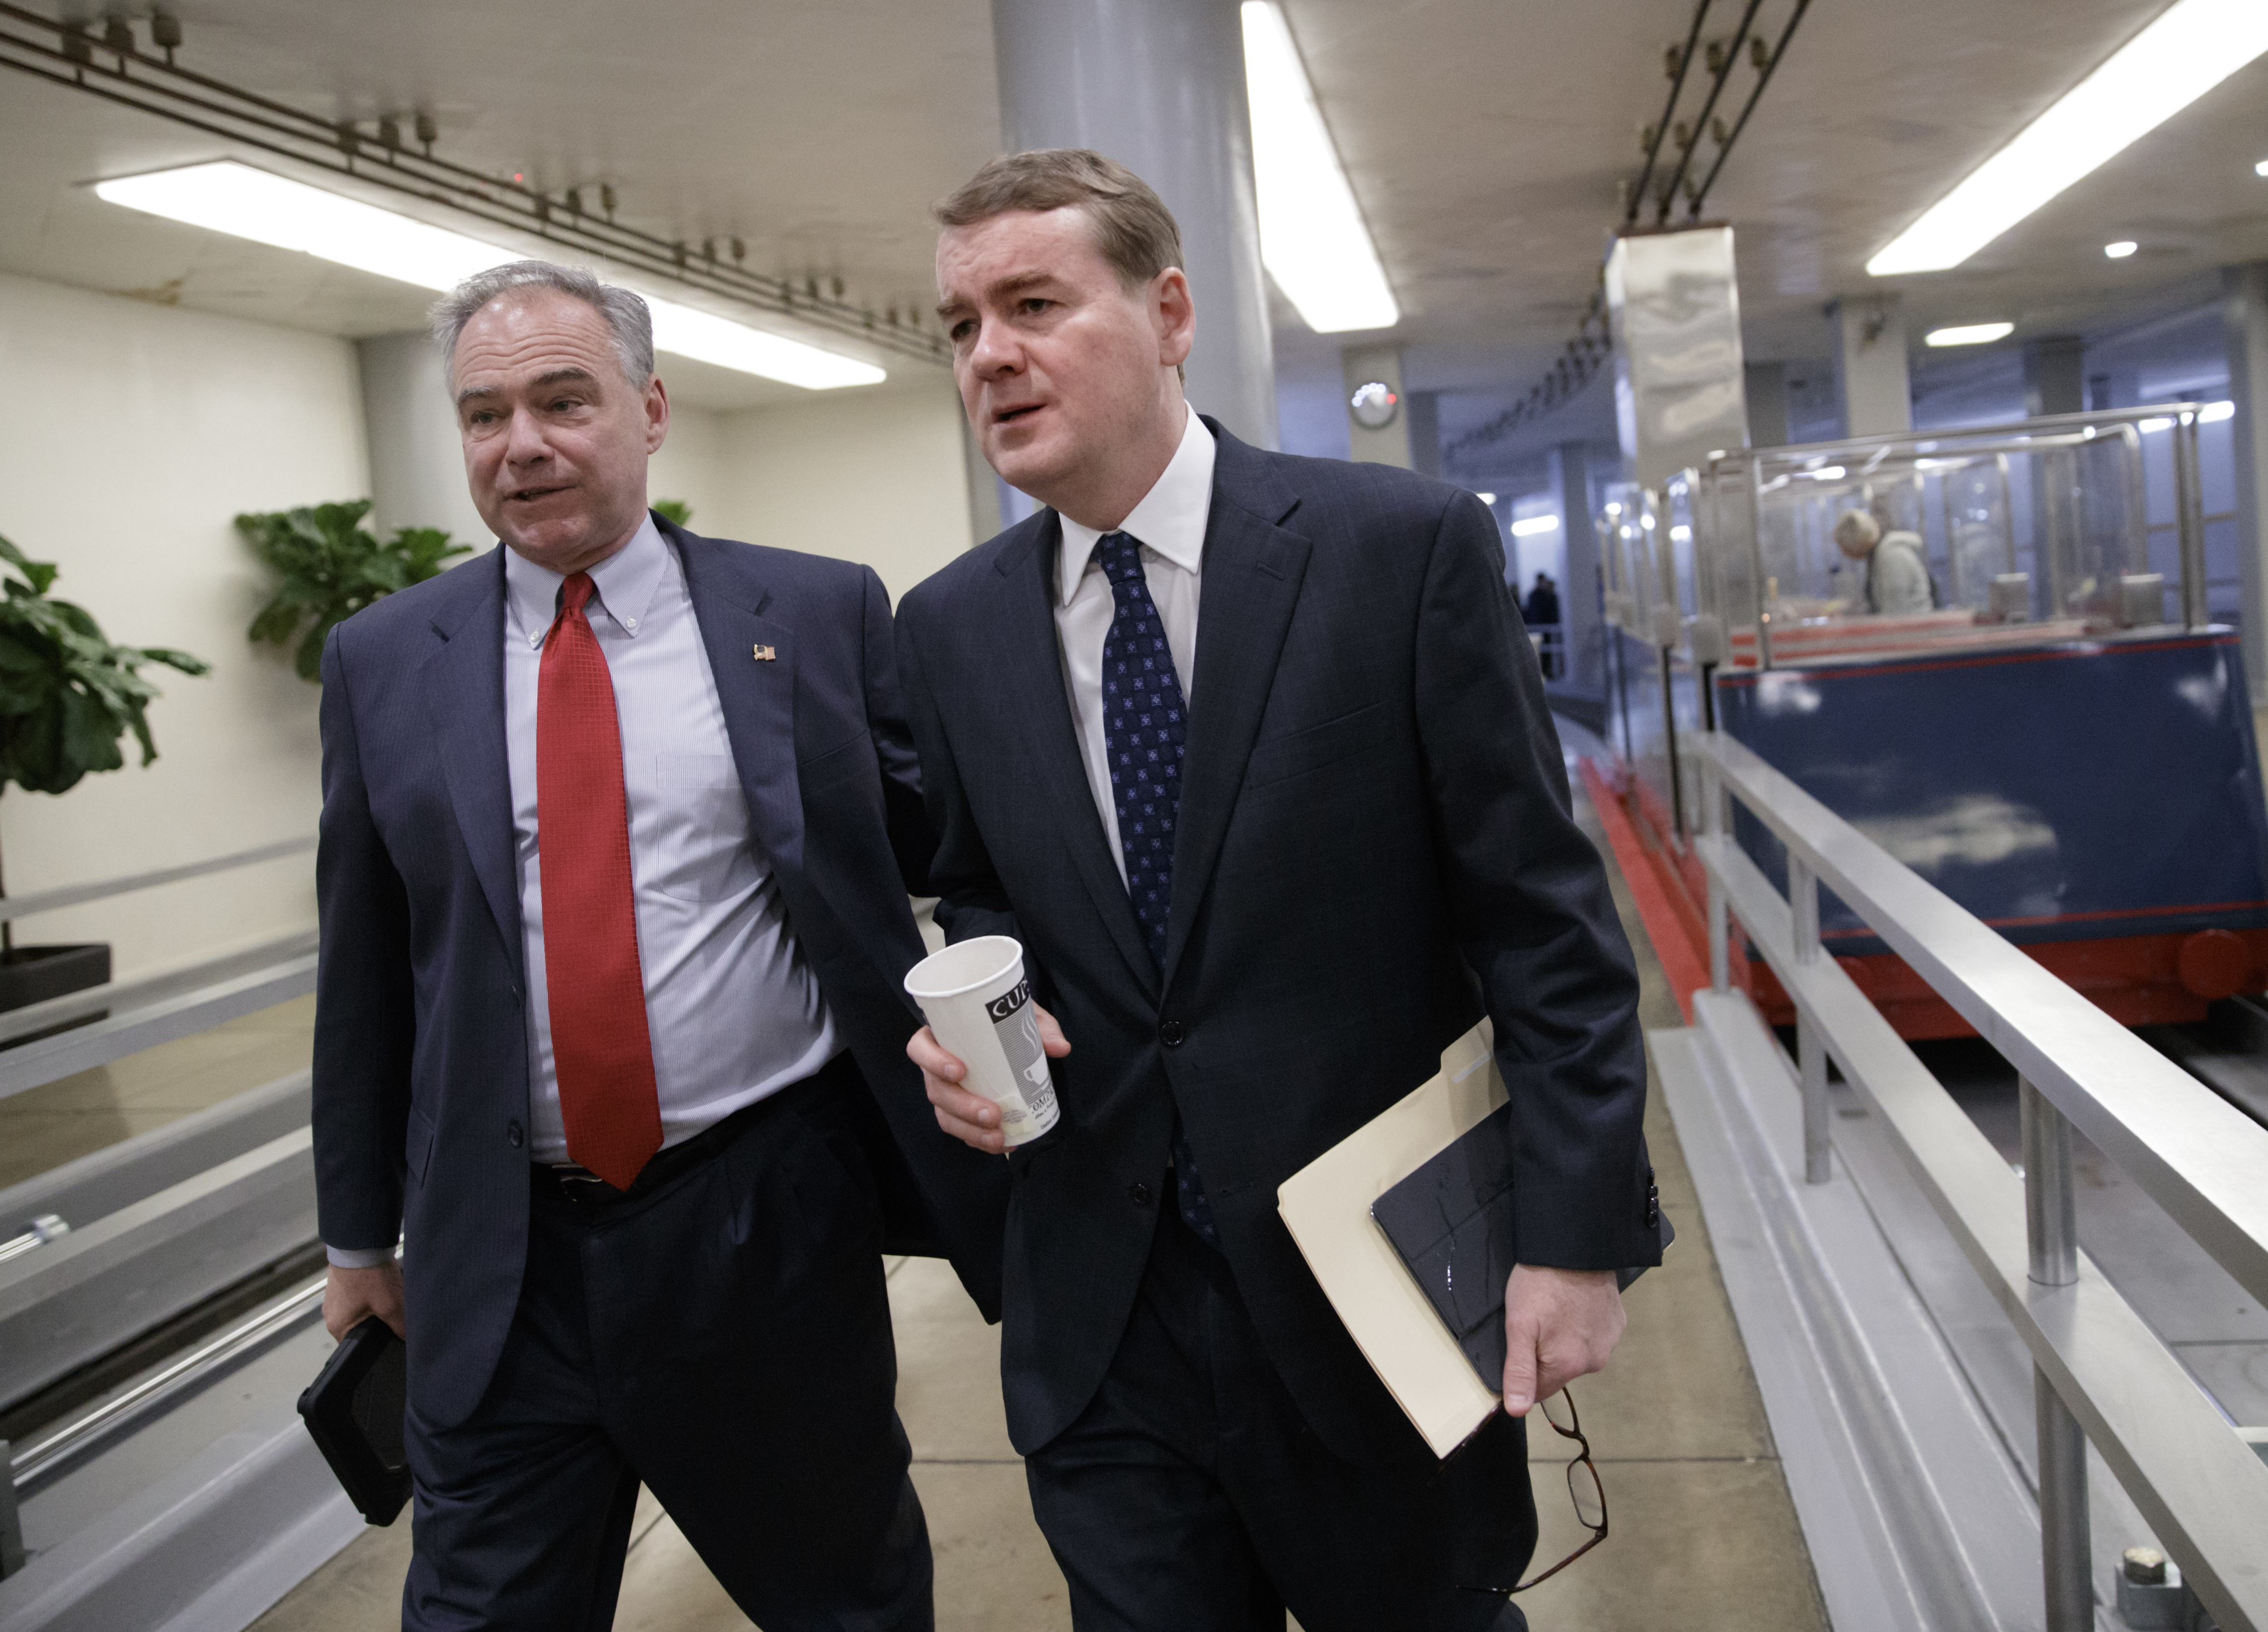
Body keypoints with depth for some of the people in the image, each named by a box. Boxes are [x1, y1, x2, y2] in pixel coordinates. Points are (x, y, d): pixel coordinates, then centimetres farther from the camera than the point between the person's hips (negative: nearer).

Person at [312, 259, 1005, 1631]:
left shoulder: (820, 615, -3)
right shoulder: (385, 663, 3)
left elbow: (948, 855, 1)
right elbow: (366, 965, 8)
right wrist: (361, 1229, 13)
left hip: (776, 1218, -1)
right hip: (499, 1259, 2)